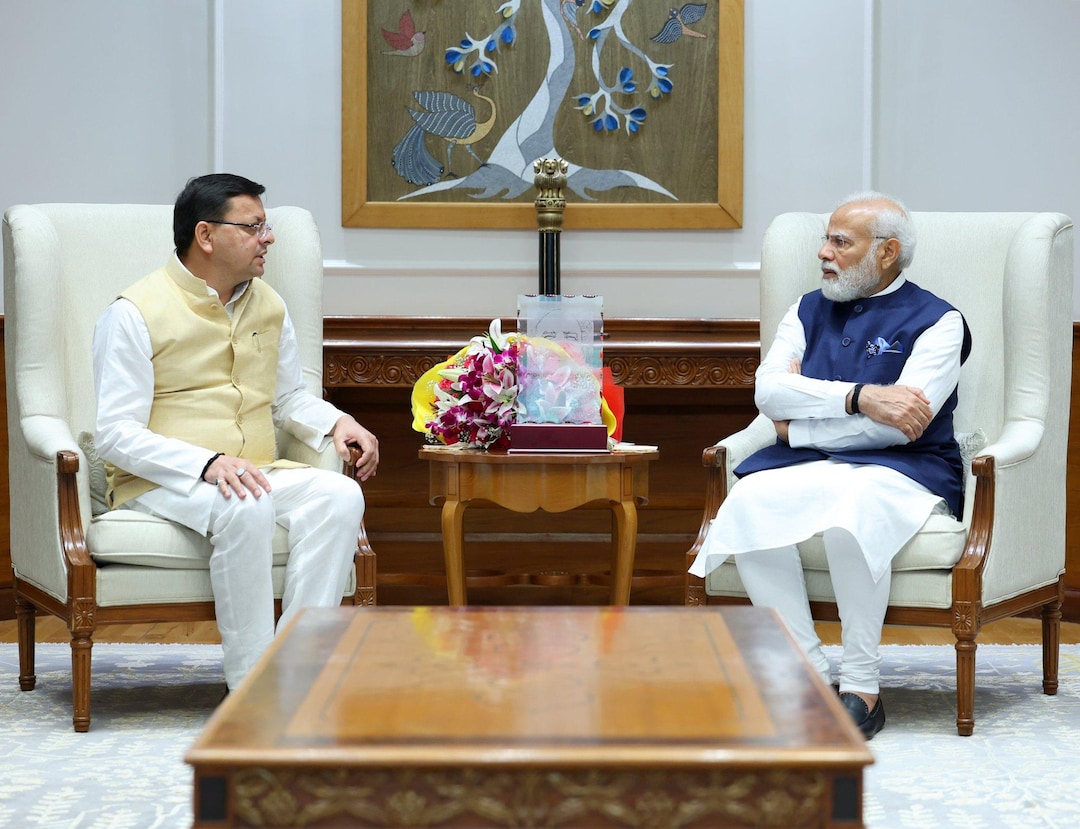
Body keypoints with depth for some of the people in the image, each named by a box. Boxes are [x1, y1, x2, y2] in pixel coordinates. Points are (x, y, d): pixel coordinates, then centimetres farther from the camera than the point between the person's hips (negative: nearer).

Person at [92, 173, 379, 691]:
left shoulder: (269, 307, 15)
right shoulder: (135, 313, -5)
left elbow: (288, 399, 29)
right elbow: (116, 434, -12)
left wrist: (335, 423, 5)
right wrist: (209, 464, -27)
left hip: (258, 474, 6)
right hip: (156, 483, -6)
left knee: (339, 497, -25)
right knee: (244, 509, -38)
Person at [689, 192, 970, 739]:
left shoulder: (935, 321, 2)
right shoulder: (808, 311, 19)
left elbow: (897, 426, -11)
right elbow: (767, 391, 1)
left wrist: (797, 423, -4)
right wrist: (859, 397, -12)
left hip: (901, 472, -4)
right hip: (805, 467, 5)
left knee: (851, 515, -39)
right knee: (749, 501, -29)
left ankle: (861, 689, -26)